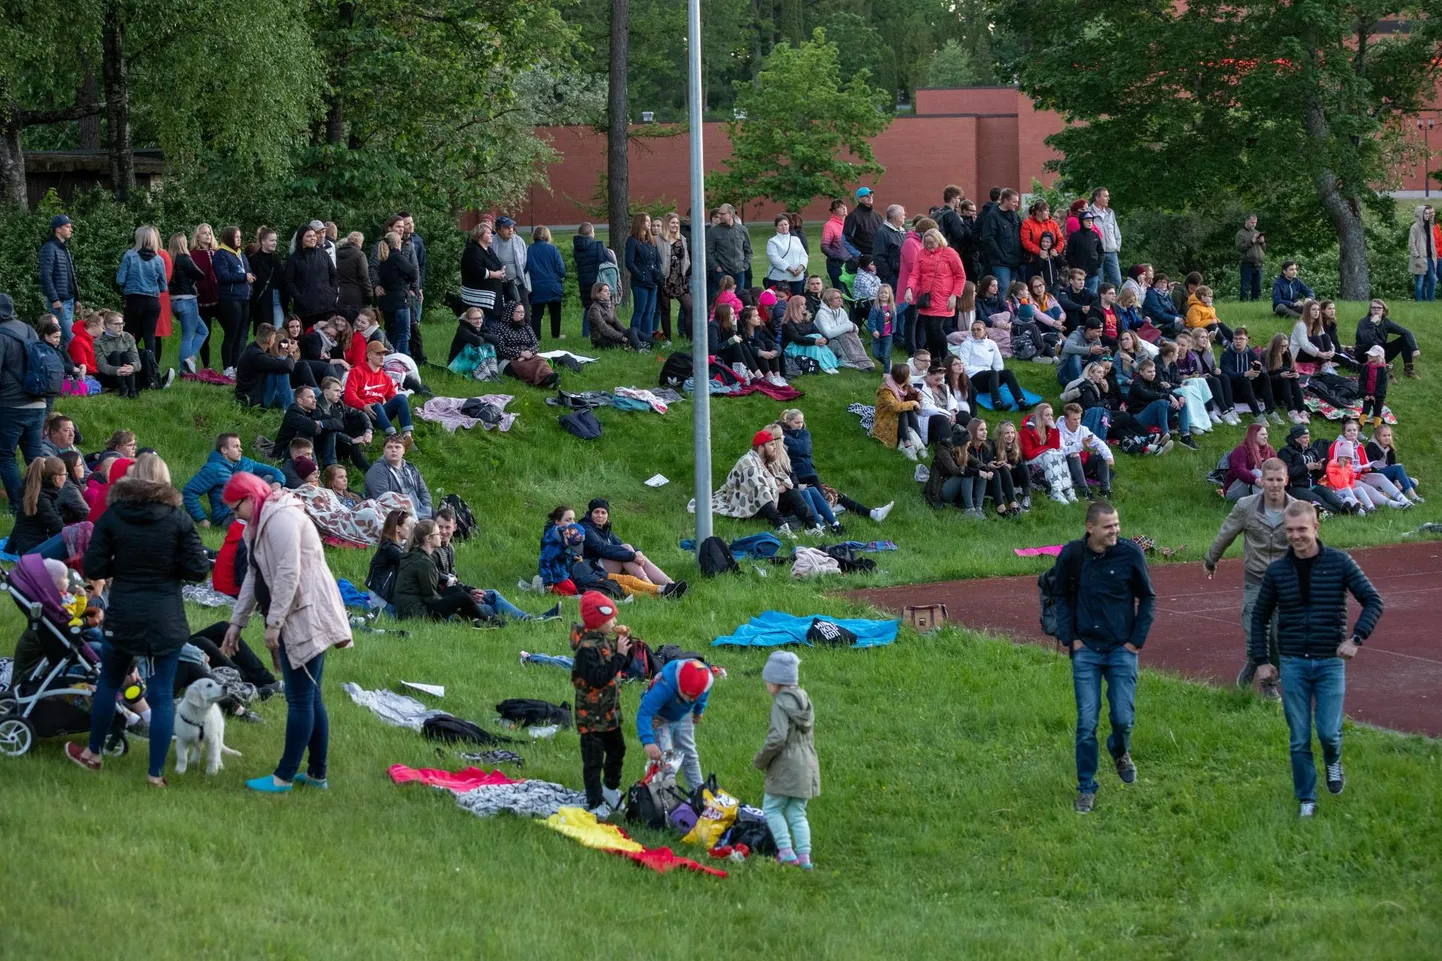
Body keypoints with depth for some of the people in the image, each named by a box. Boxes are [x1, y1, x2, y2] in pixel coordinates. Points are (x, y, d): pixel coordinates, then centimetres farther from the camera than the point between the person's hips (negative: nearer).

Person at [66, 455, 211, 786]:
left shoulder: (111, 517, -5)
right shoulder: (178, 519, -7)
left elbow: (92, 568, -5)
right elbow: (198, 570, -8)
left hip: (122, 616, 1)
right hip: (166, 618, -1)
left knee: (109, 682, 22)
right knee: (163, 693, 4)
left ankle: (92, 753, 36)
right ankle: (157, 773, 6)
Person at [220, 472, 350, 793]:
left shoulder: (281, 519, -15)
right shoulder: (261, 524, 18)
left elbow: (288, 573, -22)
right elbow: (254, 576, 23)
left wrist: (273, 624, -20)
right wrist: (237, 622, 21)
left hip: (306, 618, -11)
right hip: (298, 621, 11)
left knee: (301, 699, -5)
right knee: (310, 698, 13)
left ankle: (284, 776, -3)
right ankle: (317, 774, 18)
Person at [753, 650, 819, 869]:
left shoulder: (781, 704, -15)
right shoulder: (804, 699, 11)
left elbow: (777, 738, -23)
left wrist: (760, 760, -9)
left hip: (785, 767, -8)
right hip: (806, 765, 8)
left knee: (772, 809, 3)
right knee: (797, 813, 11)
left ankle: (786, 851, -8)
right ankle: (804, 855, 5)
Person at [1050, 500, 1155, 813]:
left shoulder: (1130, 554, -7)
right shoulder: (1072, 556, -4)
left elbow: (1147, 598, 4)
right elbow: (1062, 597, 10)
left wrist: (1137, 640, -1)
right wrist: (1069, 638, 1)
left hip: (1122, 650, 0)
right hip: (1086, 650, 1)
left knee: (1123, 719, -3)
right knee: (1086, 723, -2)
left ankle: (1120, 752, 32)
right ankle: (1086, 789, 10)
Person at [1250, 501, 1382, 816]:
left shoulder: (1339, 563, -4)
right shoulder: (1277, 571, 2)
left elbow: (1373, 601, -4)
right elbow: (1260, 616, 12)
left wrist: (1356, 638, -17)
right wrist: (1261, 661, 5)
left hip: (1330, 663, -1)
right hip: (1292, 664, 2)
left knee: (1328, 731, -7)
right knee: (1299, 740, 3)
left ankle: (1333, 762, 29)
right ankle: (1306, 801, 17)